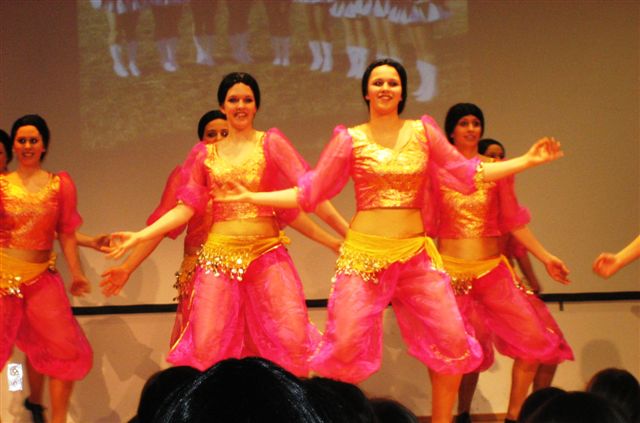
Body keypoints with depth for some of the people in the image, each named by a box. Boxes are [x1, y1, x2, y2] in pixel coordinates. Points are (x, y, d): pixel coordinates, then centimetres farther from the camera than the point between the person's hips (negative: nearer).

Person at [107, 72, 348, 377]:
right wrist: (138, 236, -1)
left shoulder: (271, 144, 4)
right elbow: (185, 208, 8)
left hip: (266, 253, -2)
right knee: (207, 348, -6)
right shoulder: (206, 154, 11)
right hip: (219, 256, 2)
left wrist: (348, 232, -7)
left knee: (294, 340, -13)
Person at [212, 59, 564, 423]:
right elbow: (310, 192, 4)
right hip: (365, 253, -2)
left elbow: (468, 173, 11)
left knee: (452, 342, -3)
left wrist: (529, 160, 7)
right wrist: (251, 196, -3)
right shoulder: (350, 139, 1)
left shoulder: (424, 132, 6)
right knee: (346, 345, -9)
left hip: (416, 253, 2)